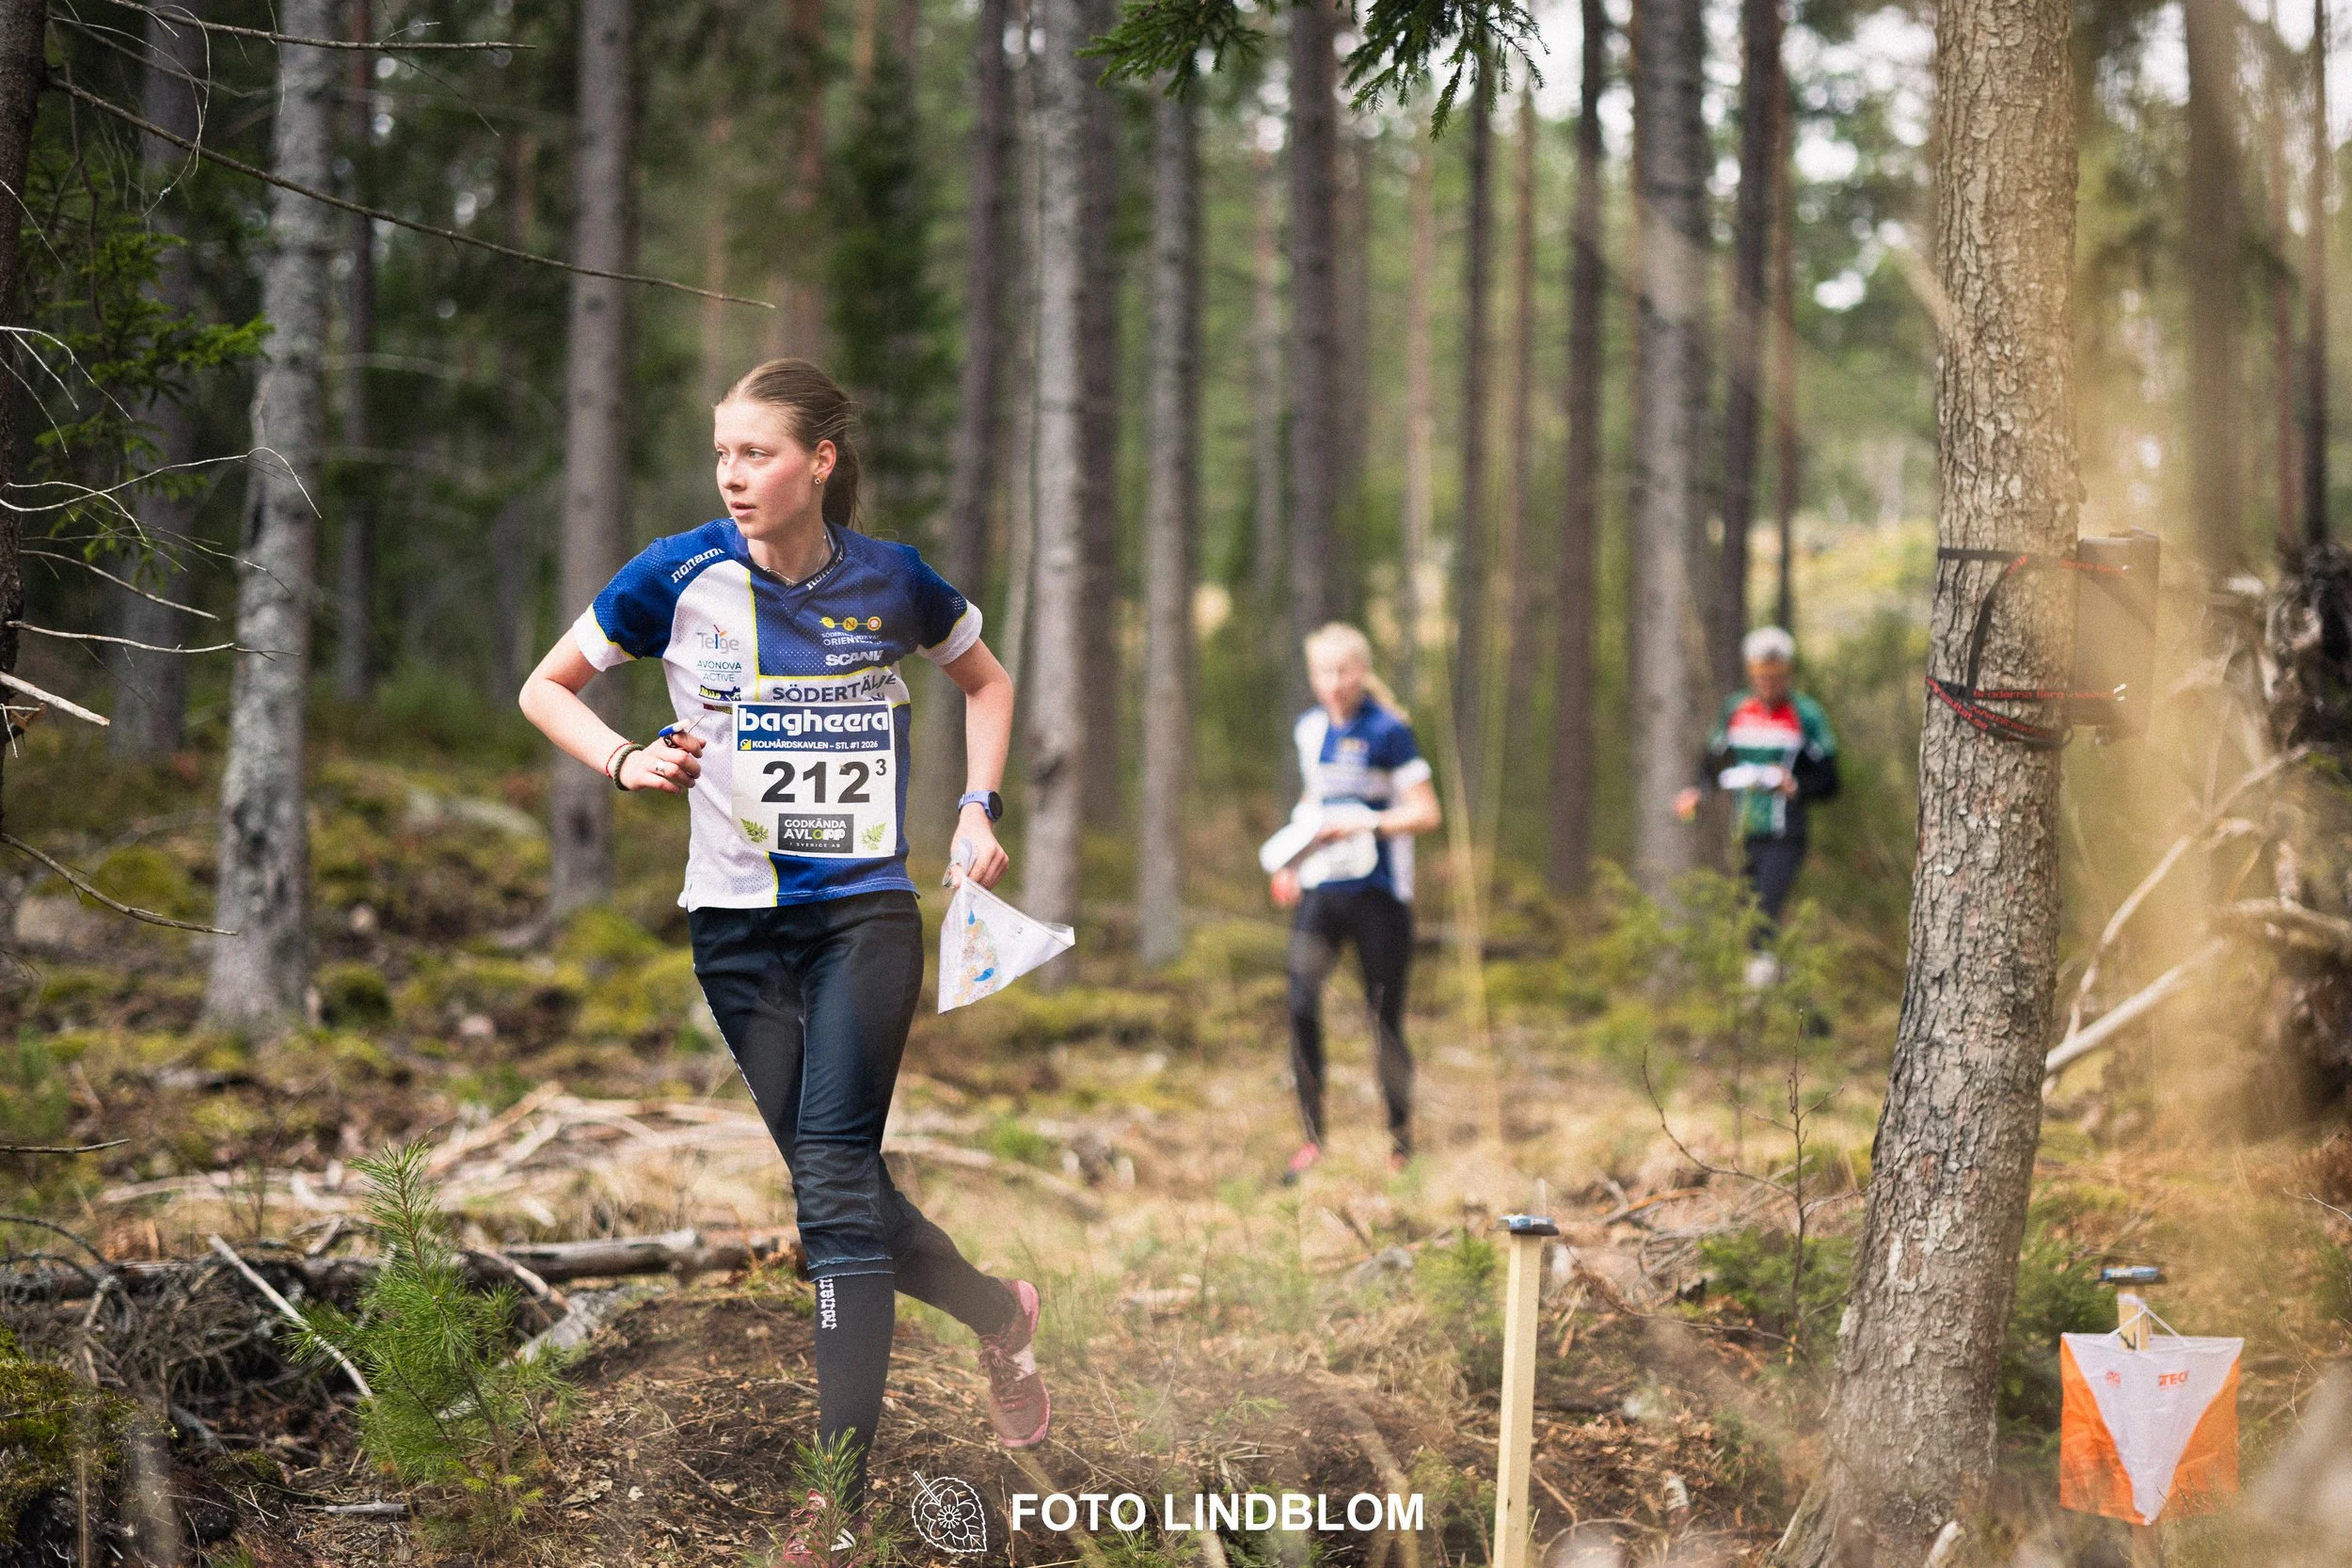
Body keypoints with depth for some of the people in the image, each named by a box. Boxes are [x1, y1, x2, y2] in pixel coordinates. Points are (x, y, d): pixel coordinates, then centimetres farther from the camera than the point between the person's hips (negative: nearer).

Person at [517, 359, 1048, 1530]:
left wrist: (977, 809, 6)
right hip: (738, 920, 2)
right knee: (827, 1181, 5)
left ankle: (840, 1484, -16)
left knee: (834, 1174, -15)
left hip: (867, 912, -2)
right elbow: (546, 686, 8)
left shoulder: (892, 584, -2)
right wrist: (625, 761, -9)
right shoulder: (679, 575, -4)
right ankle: (997, 1314, 33)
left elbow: (986, 680, 18)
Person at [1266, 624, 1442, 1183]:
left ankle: (1401, 1138, 19)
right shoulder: (1308, 730, 11)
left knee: (1384, 1014, 1)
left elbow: (1426, 812, -9)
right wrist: (1289, 859, 16)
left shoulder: (1388, 731, -6)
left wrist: (1362, 825, -20)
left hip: (1378, 890, -4)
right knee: (1301, 1003, -14)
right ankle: (1313, 1137, -8)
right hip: (1319, 886, 4)